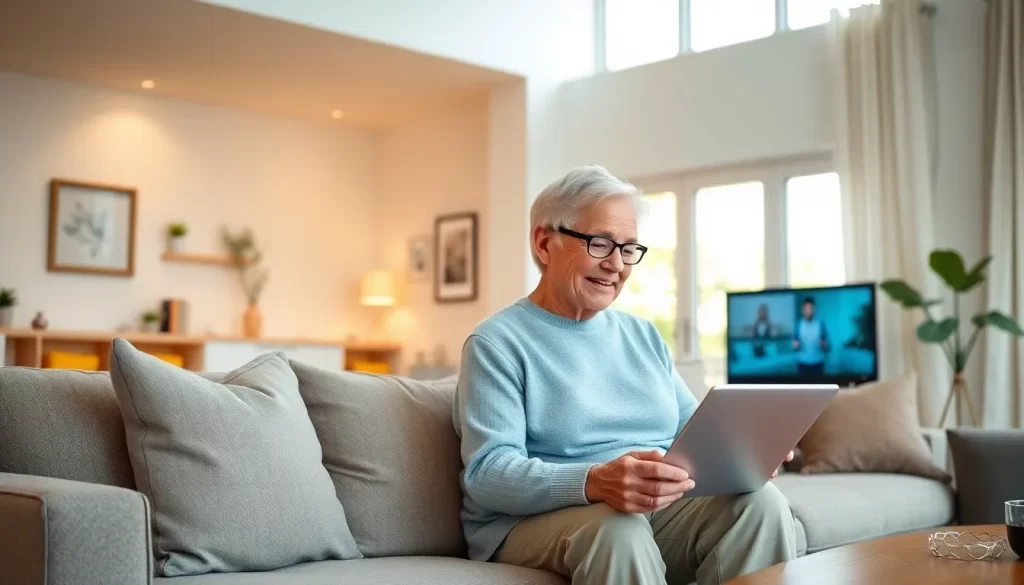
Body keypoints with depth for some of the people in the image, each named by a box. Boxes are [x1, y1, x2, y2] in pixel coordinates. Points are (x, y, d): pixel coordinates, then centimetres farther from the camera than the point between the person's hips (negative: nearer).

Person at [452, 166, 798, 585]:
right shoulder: (497, 342, -5)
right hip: (535, 520, -5)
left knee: (761, 500, -21)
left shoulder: (644, 335, 17)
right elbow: (488, 473, -17)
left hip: (662, 509, 6)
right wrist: (593, 483, -35)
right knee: (618, 528, -38)